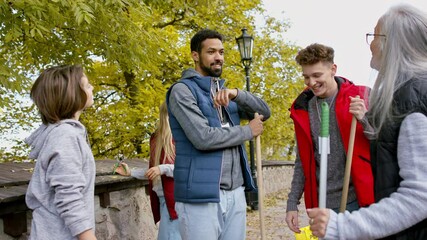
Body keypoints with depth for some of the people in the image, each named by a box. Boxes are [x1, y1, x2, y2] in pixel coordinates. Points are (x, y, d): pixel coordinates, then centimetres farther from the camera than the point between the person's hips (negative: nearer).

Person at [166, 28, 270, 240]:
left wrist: (236, 94, -9)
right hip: (201, 197, -7)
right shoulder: (183, 90, -6)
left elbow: (264, 112, 9)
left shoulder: (224, 93, 18)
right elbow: (203, 138, -18)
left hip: (235, 194, 7)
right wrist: (248, 131, -6)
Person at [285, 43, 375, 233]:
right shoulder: (302, 108, 5)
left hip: (358, 200, -3)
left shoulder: (362, 97, -4)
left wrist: (364, 119, -20)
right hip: (322, 204, 3)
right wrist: (292, 203, 8)